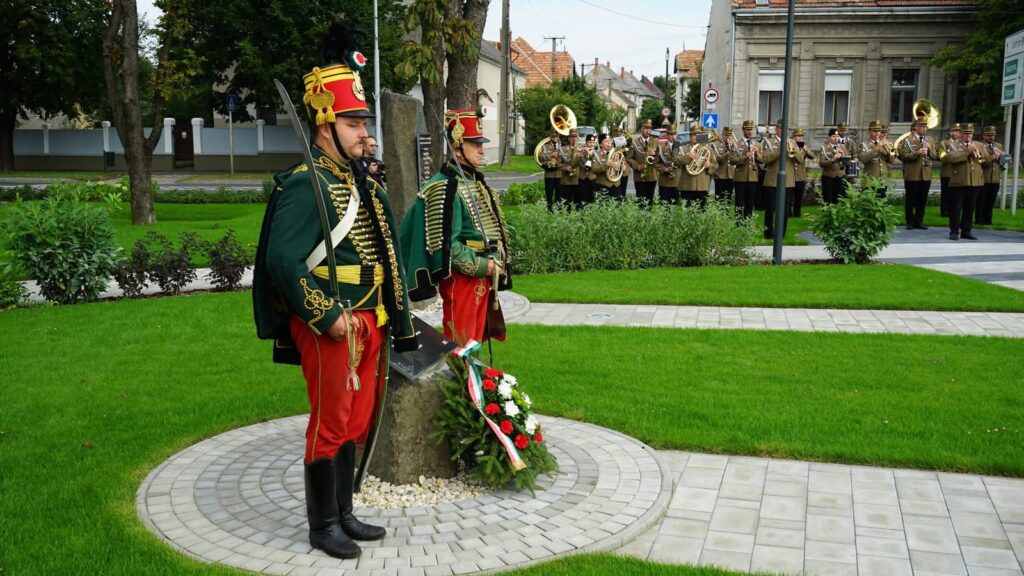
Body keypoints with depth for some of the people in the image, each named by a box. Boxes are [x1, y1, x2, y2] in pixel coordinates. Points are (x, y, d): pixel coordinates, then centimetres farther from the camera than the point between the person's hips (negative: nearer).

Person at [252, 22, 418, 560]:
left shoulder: (365, 183, 12)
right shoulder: (304, 185, -14)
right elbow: (282, 261, -21)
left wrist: (393, 319, 14)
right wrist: (329, 317, -21)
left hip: (368, 324, 8)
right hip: (330, 328, -8)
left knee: (356, 422, 16)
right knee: (330, 425, 2)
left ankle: (344, 514, 30)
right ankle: (322, 525, 16)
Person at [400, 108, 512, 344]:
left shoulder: (477, 181, 14)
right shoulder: (444, 187, -15)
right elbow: (444, 244, -20)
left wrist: (495, 263, 6)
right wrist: (481, 266, -18)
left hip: (483, 276, 9)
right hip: (461, 278, -9)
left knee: (475, 340, 16)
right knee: (460, 344, -2)